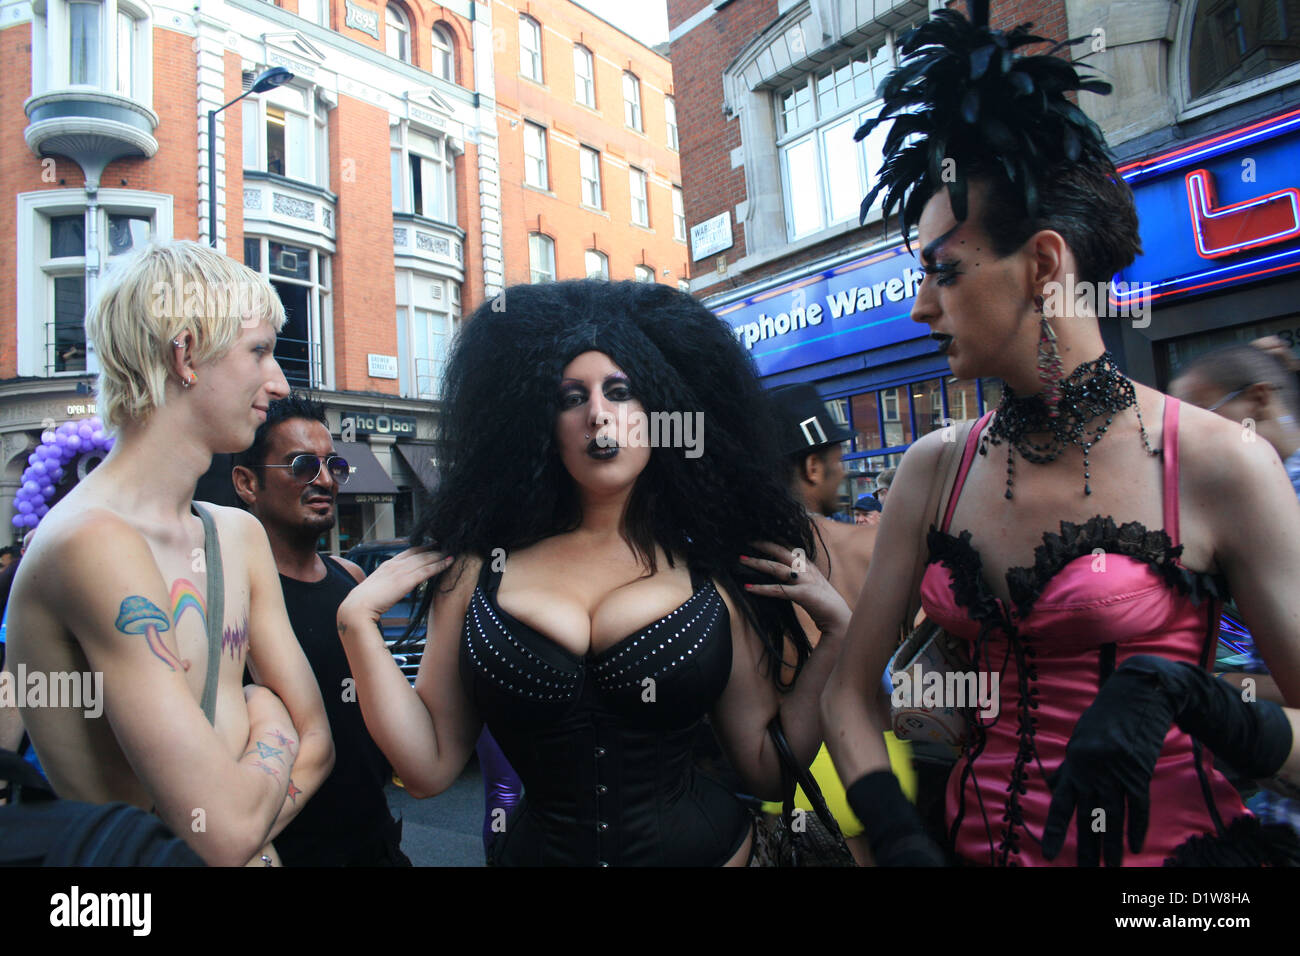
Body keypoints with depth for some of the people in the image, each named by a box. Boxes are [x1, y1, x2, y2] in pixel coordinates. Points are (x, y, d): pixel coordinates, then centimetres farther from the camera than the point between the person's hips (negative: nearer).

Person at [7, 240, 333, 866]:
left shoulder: (240, 535, 2)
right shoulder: (93, 542, -23)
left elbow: (316, 740, 2)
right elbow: (228, 828, -26)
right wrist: (269, 720, -8)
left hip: (257, 856, 7)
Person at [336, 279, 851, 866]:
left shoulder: (712, 574, -7)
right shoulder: (480, 568, -6)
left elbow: (769, 770, -5)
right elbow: (431, 768, -7)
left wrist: (835, 630, -10)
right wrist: (359, 620, -13)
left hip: (702, 844, 0)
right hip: (538, 848, 1)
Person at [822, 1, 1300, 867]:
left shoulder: (1220, 467, -14)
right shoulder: (933, 472, -5)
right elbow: (851, 691, -2)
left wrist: (1175, 692, -27)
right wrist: (897, 838, -15)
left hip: (1176, 843, -3)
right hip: (979, 842, 4)